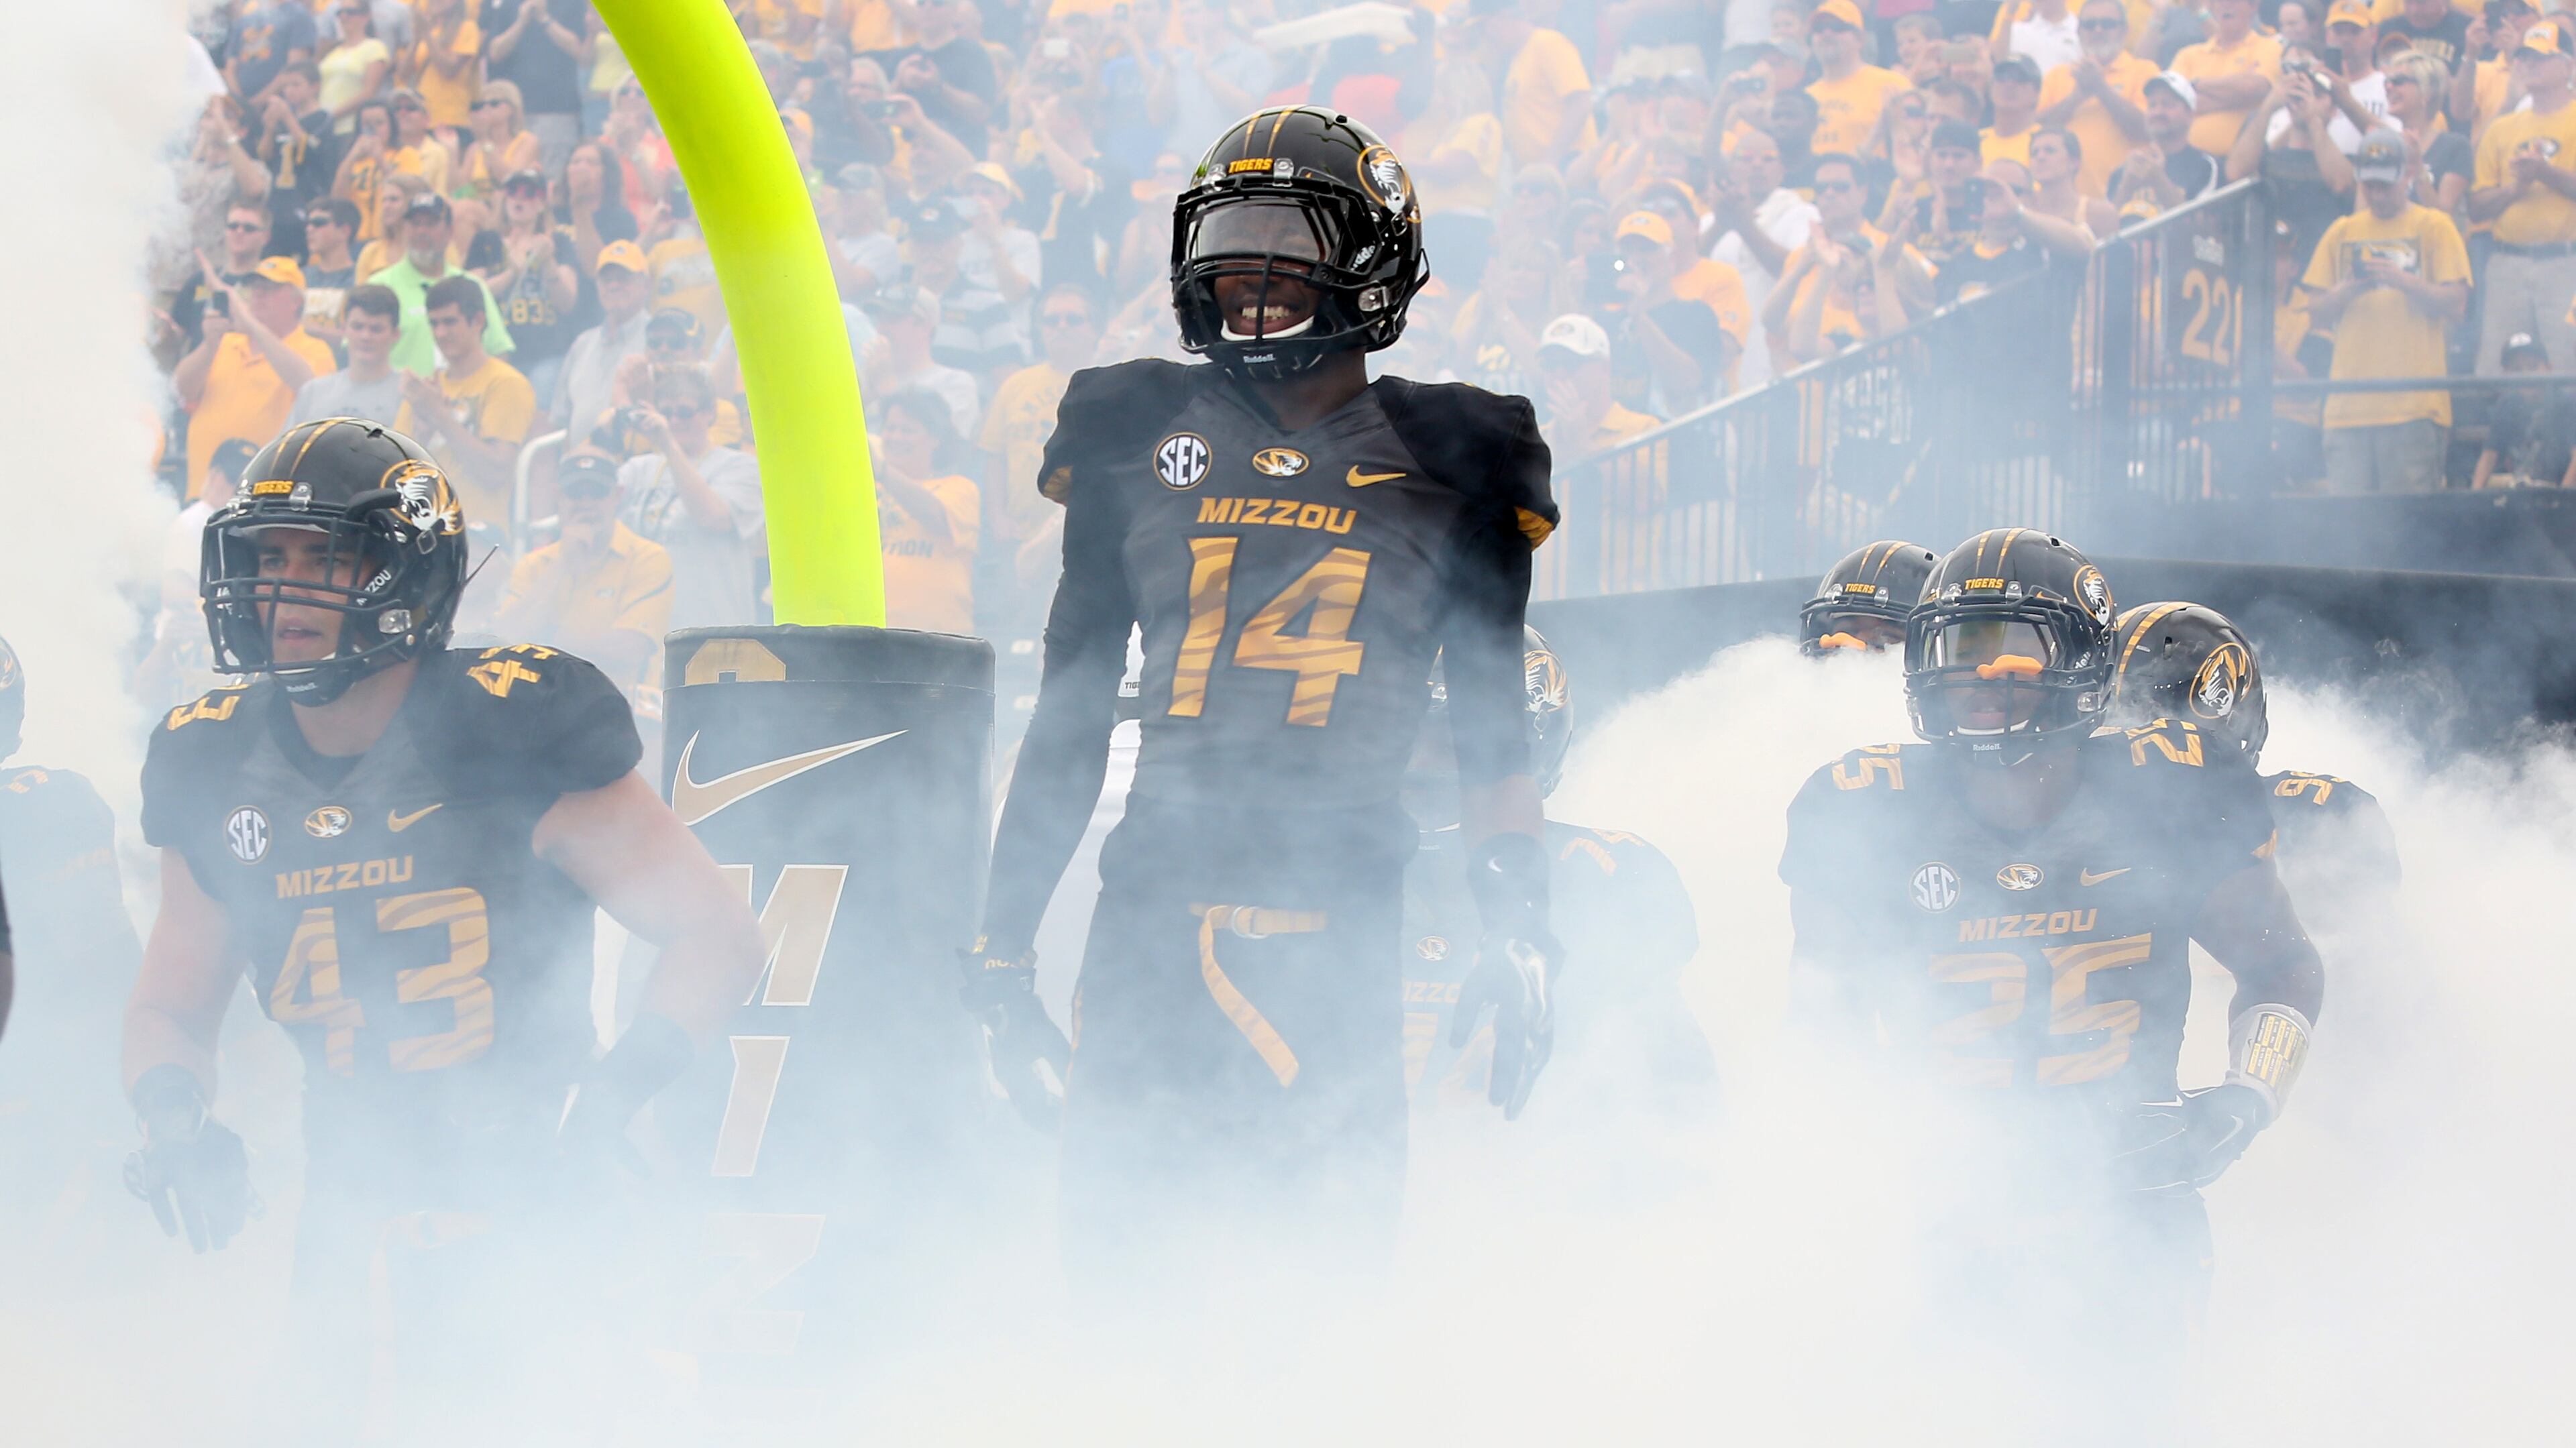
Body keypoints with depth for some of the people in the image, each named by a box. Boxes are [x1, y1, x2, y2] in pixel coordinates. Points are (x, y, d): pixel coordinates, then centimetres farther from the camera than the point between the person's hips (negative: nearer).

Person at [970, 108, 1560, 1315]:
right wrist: (1002, 944, 12)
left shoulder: (1449, 468, 9)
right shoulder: (1138, 441, 14)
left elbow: (1492, 724, 11)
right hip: (1155, 888, 2)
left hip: (1341, 907, -2)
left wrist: (1520, 933, 1)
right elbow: (1071, 709, 16)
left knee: (1328, 1270, -7)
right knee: (1113, 1254, -4)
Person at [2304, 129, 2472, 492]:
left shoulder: (2433, 227, 8)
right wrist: (2346, 291, -6)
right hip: (2349, 404, 3)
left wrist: (2402, 281, -14)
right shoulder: (2342, 233, 19)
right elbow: (2317, 310, 15)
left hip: (2414, 403, -3)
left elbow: (2455, 305, 0)